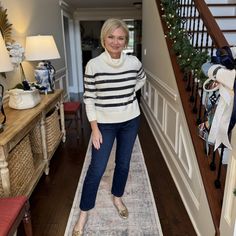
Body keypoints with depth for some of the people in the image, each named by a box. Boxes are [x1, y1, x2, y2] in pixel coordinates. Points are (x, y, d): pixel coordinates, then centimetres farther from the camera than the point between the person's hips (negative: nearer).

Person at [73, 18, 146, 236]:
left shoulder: (134, 62, -5)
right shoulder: (93, 65, -13)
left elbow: (142, 79, 18)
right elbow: (89, 99, -10)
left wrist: (128, 93, 5)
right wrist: (94, 128, -12)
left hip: (130, 121, 3)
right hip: (105, 123, -3)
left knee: (123, 163, 17)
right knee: (97, 168, 3)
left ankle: (117, 198, 43)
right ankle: (84, 213, 23)